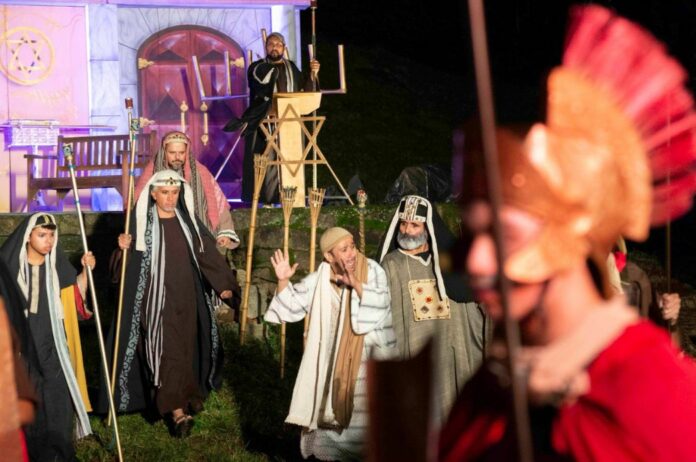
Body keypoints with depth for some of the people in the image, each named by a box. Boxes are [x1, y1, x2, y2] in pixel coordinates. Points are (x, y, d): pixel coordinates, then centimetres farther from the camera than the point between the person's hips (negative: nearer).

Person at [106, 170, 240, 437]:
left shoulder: (188, 221, 6)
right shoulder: (141, 223, -5)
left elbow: (207, 253, 6)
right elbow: (129, 260, -4)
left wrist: (224, 283, -1)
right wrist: (123, 247, -26)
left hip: (185, 298, 4)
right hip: (156, 300, -4)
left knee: (184, 349, 11)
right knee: (166, 351, -11)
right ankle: (177, 410, -16)